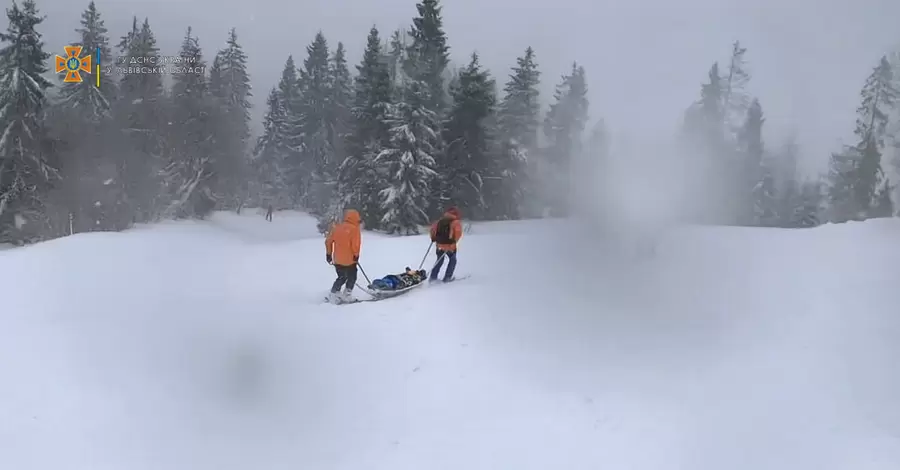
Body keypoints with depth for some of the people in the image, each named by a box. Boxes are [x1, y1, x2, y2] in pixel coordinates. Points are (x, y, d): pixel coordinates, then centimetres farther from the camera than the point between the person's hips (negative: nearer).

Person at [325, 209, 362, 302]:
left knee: (342, 277, 22)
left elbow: (328, 241, 8)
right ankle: (347, 296, 6)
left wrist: (328, 253, 17)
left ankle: (334, 294, 18)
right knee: (352, 277, 12)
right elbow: (355, 244, -20)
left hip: (337, 259, 6)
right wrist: (356, 255, -5)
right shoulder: (354, 229, -12)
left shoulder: (336, 227, 6)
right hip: (349, 259, -6)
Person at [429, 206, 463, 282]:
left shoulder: (440, 220, 11)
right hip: (450, 245, -5)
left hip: (439, 245, 5)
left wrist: (433, 238, 22)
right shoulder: (456, 222, -6)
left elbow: (433, 227, 11)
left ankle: (433, 276, 14)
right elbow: (458, 232, -20)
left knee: (440, 261, 20)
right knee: (452, 260, 17)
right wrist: (455, 241, -7)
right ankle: (447, 277, 12)